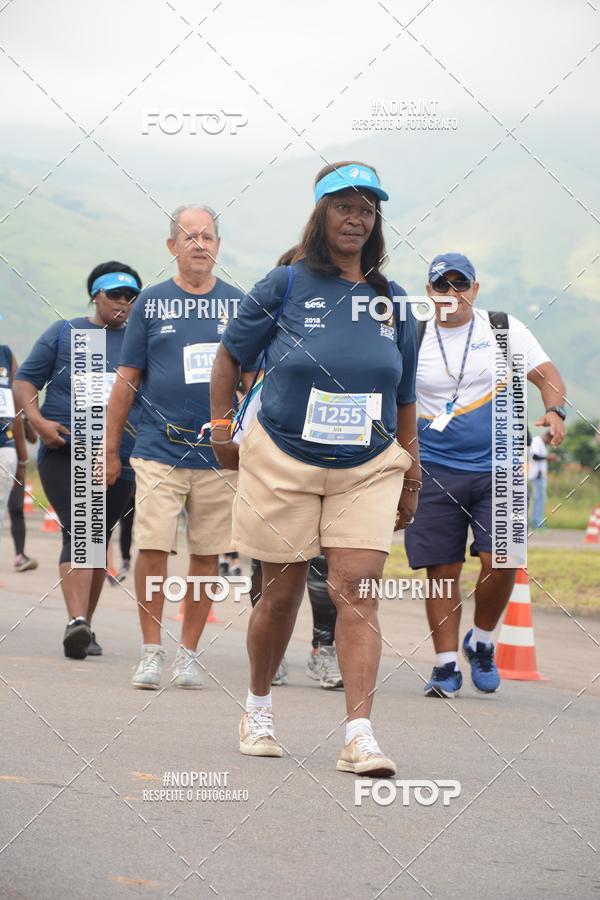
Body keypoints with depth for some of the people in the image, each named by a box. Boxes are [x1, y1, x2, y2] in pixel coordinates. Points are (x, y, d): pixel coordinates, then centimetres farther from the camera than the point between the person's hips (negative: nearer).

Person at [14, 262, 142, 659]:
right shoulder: (64, 333, 6)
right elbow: (26, 379, 7)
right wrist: (38, 420, -10)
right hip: (65, 451, -3)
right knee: (79, 532, -17)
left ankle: (85, 626, 19)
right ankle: (76, 622, -27)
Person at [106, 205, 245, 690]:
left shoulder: (238, 304, 6)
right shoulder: (151, 303, 5)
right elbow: (127, 380, 8)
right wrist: (110, 450, 7)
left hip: (219, 453, 1)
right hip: (159, 449, -1)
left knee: (207, 555, 4)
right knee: (152, 549, -8)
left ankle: (189, 652, 14)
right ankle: (151, 651, 2)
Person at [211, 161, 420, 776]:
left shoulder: (391, 301, 8)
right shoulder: (287, 285, -1)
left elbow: (404, 399, 14)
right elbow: (231, 353, 10)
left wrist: (410, 480, 14)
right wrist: (221, 429, 4)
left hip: (368, 469, 2)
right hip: (283, 462, -2)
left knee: (356, 592, -10)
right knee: (282, 592, 6)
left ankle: (359, 736, -15)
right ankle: (258, 708, 28)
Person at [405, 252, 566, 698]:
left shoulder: (505, 329, 5)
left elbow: (547, 375, 4)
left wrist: (555, 411, -16)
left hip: (497, 471, 0)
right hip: (435, 472, 0)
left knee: (501, 560, -13)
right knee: (442, 571, -1)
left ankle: (482, 641, 13)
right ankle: (446, 666, 8)